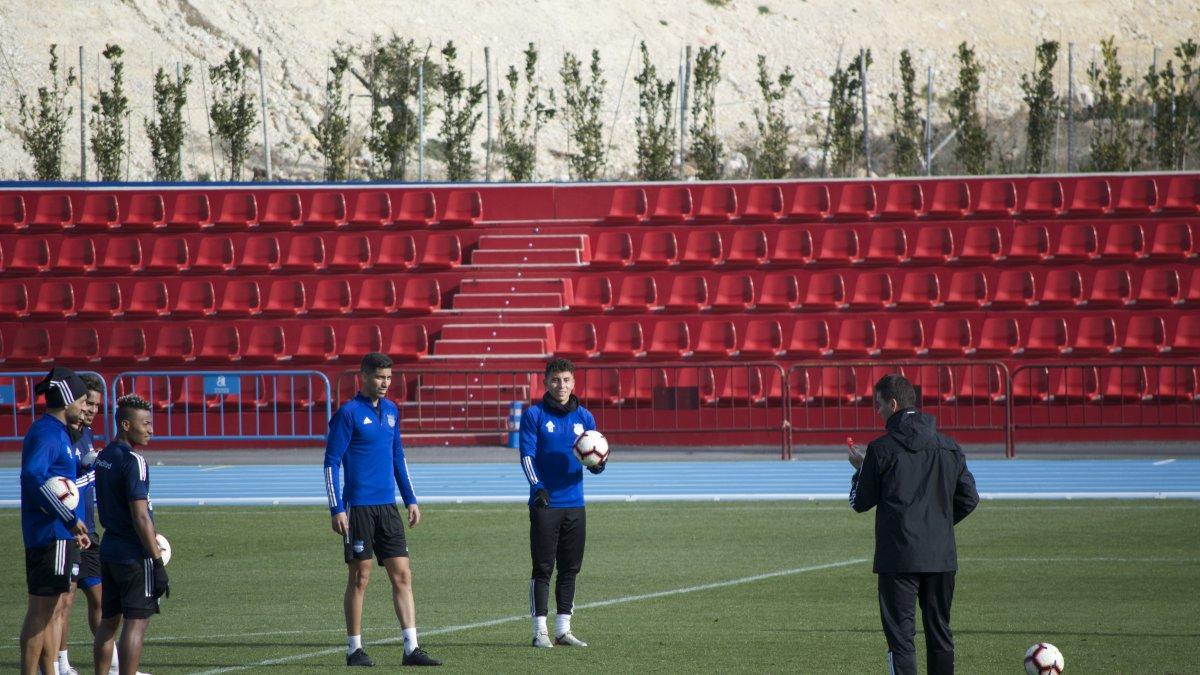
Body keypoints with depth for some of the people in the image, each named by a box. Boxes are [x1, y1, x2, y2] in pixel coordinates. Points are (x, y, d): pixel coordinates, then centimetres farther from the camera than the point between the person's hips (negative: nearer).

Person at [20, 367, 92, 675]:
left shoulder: (57, 432, 17)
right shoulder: (46, 433, -14)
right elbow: (33, 477, -28)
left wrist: (73, 526, 23)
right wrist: (71, 519, -26)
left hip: (58, 536, 10)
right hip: (51, 536, -10)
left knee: (53, 609, 14)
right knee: (41, 611, -7)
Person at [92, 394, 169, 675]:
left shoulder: (103, 457, 11)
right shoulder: (133, 461, -17)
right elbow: (140, 517, -20)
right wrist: (158, 562, -18)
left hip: (108, 548, 8)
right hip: (134, 554, -8)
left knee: (108, 620, 13)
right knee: (136, 621, -5)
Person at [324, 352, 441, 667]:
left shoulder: (391, 411, 12)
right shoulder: (348, 413, -7)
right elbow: (331, 462, -9)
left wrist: (411, 500, 16)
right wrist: (337, 509, -14)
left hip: (387, 507, 6)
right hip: (358, 507, -6)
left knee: (402, 575, 0)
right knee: (360, 577, 0)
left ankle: (411, 648, -1)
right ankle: (354, 649, 9)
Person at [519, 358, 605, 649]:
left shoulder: (584, 417, 10)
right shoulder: (534, 415, -1)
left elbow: (594, 464, 8)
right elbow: (527, 455, -9)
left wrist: (599, 462, -16)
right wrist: (537, 486, -24)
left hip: (574, 504, 4)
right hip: (545, 504, -4)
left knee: (570, 569, 7)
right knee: (542, 569, -4)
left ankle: (563, 629, 14)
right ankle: (540, 630, -2)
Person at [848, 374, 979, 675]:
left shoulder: (881, 449, -8)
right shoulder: (948, 447, 6)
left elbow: (861, 502, 0)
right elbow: (969, 499, 8)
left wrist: (860, 468, 18)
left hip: (898, 558, -5)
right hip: (941, 557, 5)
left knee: (900, 636, -3)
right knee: (940, 633, 13)